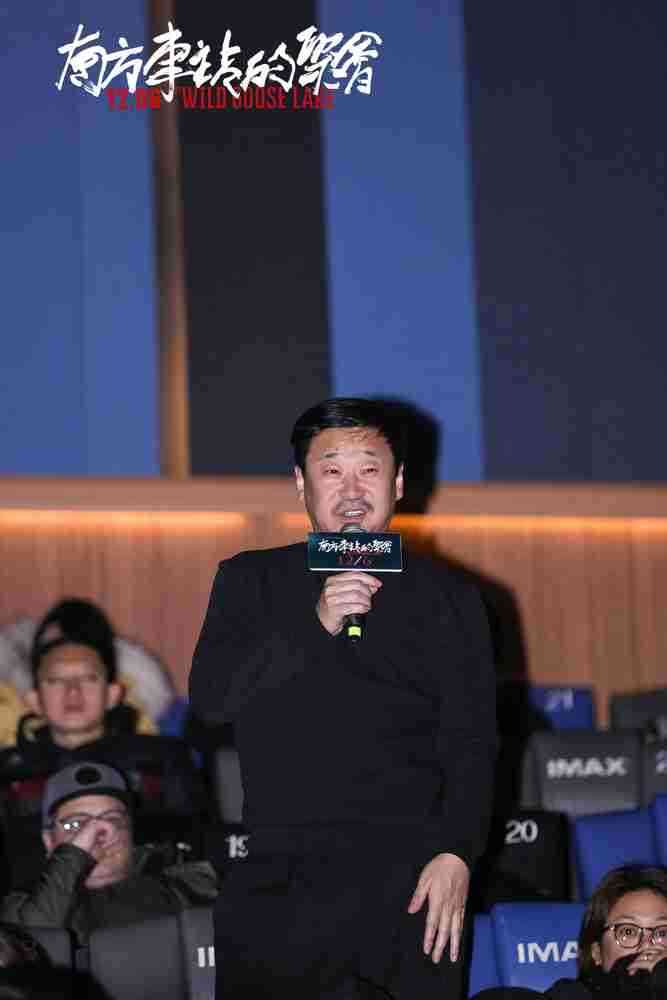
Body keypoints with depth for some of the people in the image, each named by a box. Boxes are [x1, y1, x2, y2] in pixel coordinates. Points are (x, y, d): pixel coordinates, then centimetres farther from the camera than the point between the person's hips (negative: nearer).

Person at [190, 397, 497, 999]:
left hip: (405, 869, -1)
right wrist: (315, 624, -12)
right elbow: (210, 696, 1)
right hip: (276, 877, 1)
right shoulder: (251, 582, 15)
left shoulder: (447, 598, 11)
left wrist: (456, 853, -12)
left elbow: (471, 743, 4)